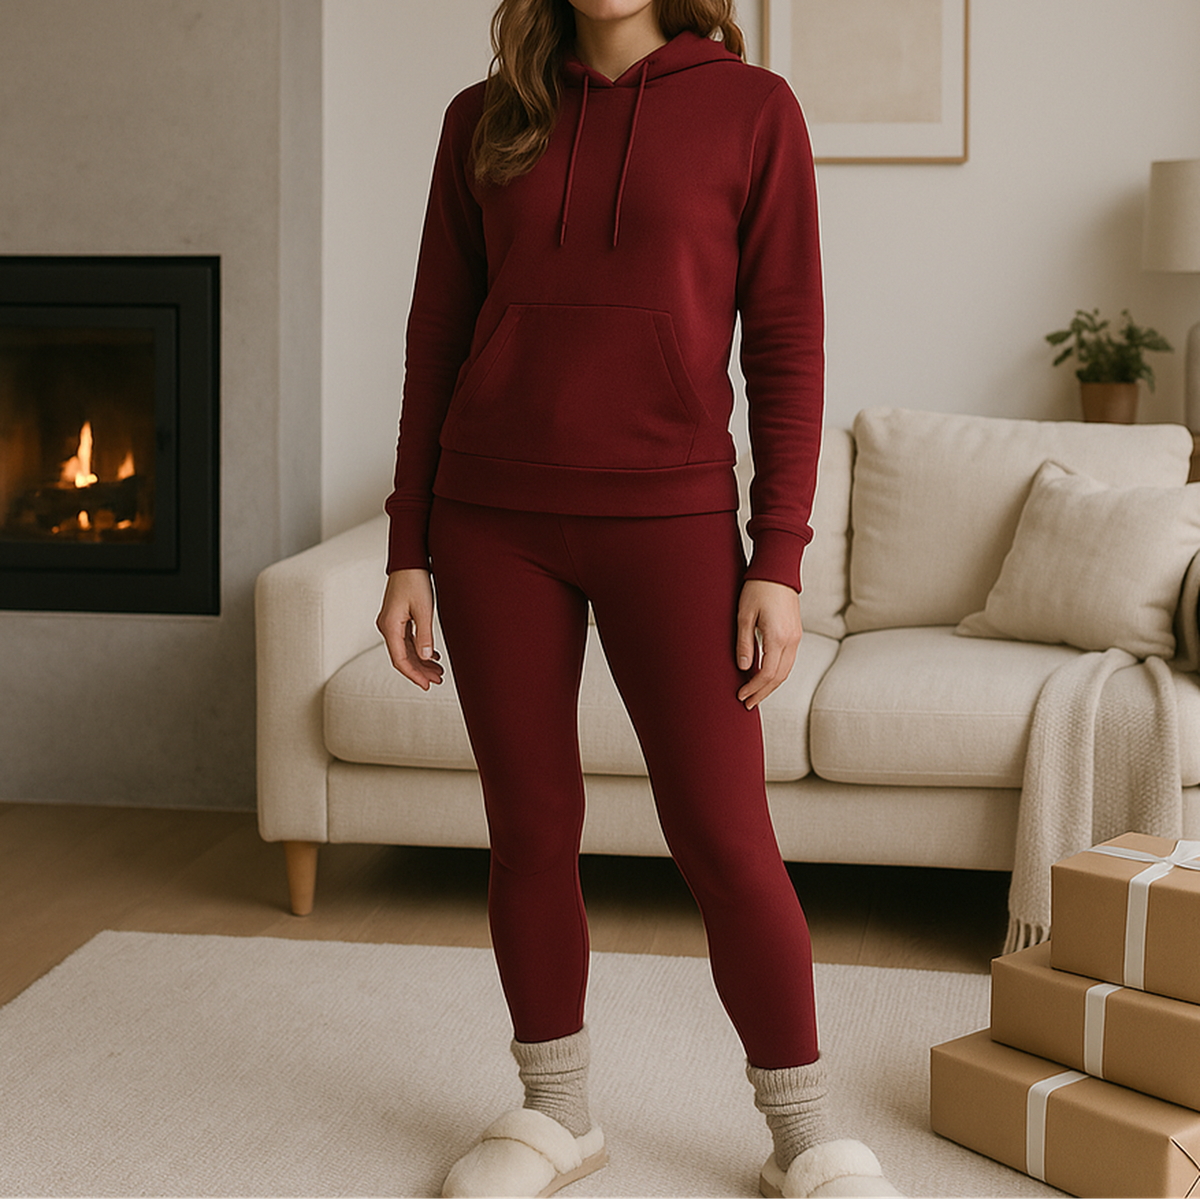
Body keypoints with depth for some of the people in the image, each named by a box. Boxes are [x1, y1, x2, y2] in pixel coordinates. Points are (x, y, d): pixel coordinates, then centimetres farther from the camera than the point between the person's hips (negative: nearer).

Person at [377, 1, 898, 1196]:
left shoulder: (750, 109, 0)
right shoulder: (485, 119, 7)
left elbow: (786, 345, -2)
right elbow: (436, 340, 8)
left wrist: (779, 561, -7)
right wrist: (409, 552, 5)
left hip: (668, 515, -2)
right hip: (495, 523, 3)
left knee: (722, 835, -2)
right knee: (529, 828, 8)